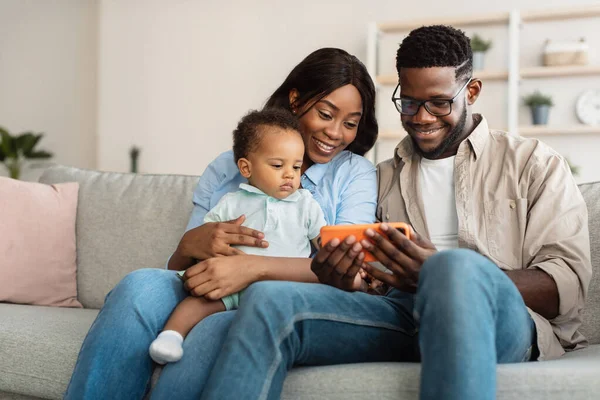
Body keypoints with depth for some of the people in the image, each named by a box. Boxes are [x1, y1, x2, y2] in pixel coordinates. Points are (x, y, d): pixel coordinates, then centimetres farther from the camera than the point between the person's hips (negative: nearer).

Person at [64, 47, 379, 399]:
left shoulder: (355, 172, 12)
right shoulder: (225, 169, 18)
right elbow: (179, 267, 14)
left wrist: (256, 267, -20)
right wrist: (190, 245, -12)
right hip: (205, 297, 3)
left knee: (215, 330, -37)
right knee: (141, 285, -31)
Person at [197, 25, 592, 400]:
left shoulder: (533, 163, 14)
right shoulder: (385, 177, 25)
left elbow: (569, 282, -1)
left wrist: (445, 273, -17)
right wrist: (341, 283, -7)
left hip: (506, 322, -3)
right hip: (401, 316, 3)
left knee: (457, 266, -40)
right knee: (269, 299, -25)